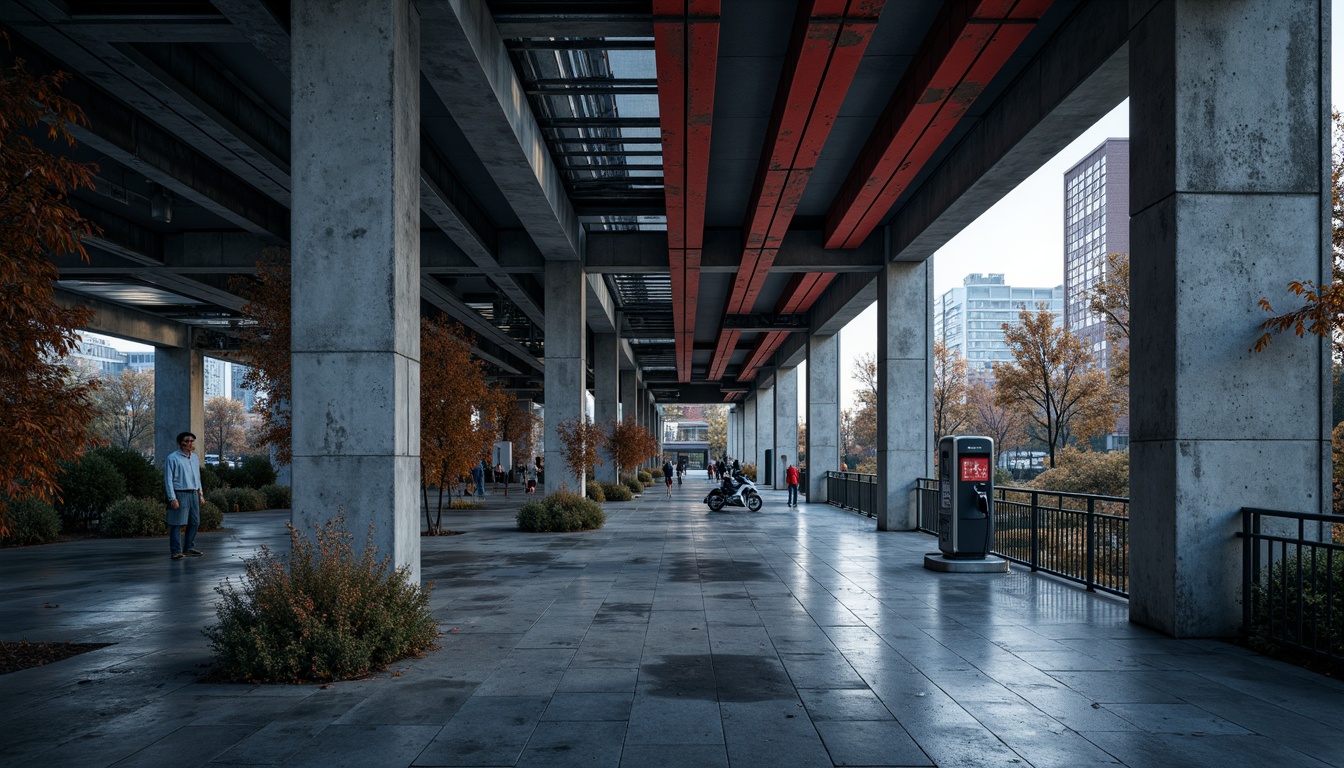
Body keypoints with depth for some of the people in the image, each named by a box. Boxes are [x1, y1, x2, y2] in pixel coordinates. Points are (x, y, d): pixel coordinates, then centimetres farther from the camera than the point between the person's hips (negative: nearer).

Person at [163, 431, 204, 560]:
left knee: (194, 522, 10)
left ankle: (188, 548, 21)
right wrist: (172, 498, -16)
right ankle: (175, 551, -3)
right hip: (180, 494, -8)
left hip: (193, 494, 8)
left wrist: (200, 493, 17)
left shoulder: (194, 458, 16)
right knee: (177, 523, -6)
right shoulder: (172, 458, -7)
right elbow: (168, 480, -10)